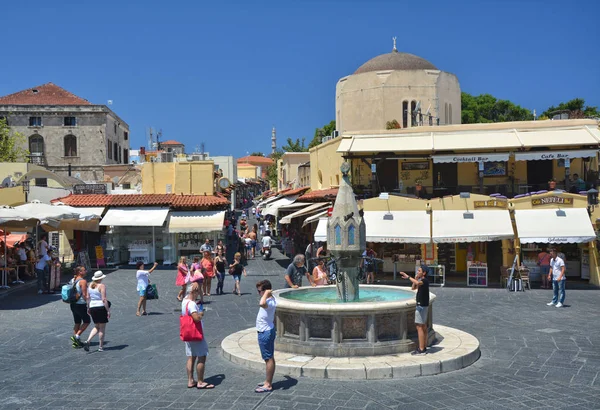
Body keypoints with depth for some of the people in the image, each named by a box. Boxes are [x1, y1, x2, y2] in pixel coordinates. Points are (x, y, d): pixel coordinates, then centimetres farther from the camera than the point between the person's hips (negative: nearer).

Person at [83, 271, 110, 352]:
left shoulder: (90, 285, 9)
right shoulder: (102, 286, -12)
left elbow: (88, 297, 11)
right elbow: (104, 299, -16)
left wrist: (88, 308, 20)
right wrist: (108, 310, -12)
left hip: (92, 307, 7)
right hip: (101, 307, -7)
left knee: (96, 327, 18)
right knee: (102, 328, 5)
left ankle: (88, 341, 0)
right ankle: (101, 346, 10)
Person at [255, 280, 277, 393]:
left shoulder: (270, 302, -24)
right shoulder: (271, 300, 8)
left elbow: (261, 303, -49)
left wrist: (266, 293, -34)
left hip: (265, 333, -11)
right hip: (268, 331, 11)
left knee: (269, 359, -3)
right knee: (270, 358, 17)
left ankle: (268, 385, 4)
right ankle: (268, 382, 27)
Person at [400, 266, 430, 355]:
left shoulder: (425, 280, -16)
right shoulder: (422, 281, 14)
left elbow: (417, 283, -38)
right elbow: (413, 288, 16)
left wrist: (408, 277, -33)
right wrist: (416, 278, 4)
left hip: (422, 306, -10)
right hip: (422, 305, 10)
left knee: (419, 327, -10)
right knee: (423, 327, 12)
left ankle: (421, 349, -10)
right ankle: (424, 347, 18)